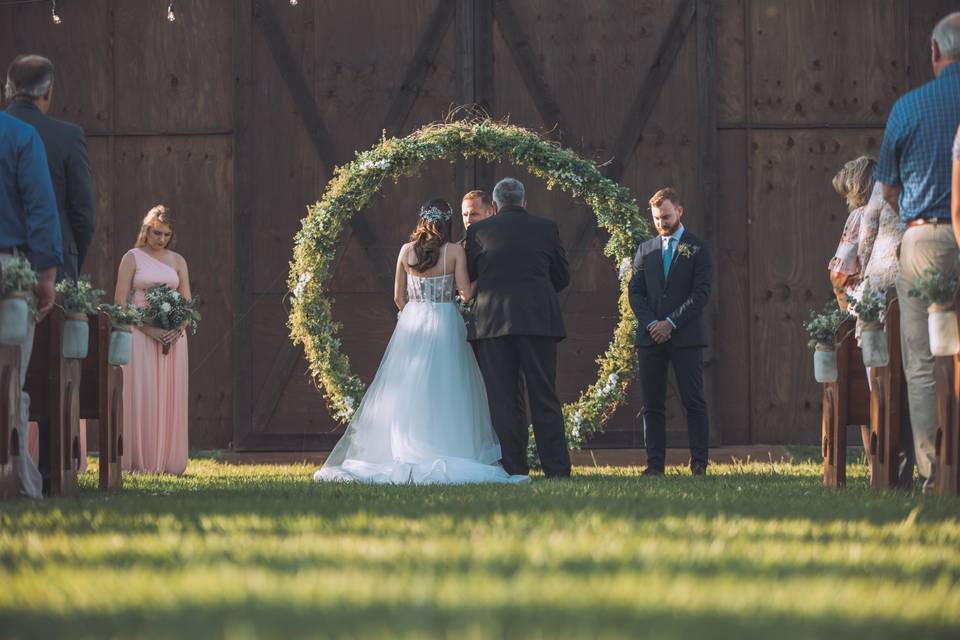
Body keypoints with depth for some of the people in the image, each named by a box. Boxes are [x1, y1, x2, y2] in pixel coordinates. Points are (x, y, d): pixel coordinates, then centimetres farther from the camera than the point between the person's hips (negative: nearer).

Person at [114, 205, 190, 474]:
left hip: (173, 337, 3)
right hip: (140, 335, -3)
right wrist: (147, 328, -14)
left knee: (171, 397, 0)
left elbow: (188, 302, 11)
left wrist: (177, 329, -8)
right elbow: (120, 301, -3)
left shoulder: (178, 261, 13)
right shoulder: (132, 258, 3)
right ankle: (141, 461, -7)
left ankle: (168, 460, 4)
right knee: (141, 394, -8)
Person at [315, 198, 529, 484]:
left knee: (407, 393, 6)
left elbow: (398, 296, 7)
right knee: (444, 393, 0)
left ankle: (402, 454, 5)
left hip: (412, 322, 3)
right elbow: (466, 293, -7)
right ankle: (446, 451, -5)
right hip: (445, 325, -3)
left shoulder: (406, 251, 2)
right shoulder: (455, 251, -6)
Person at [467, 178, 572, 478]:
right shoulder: (546, 228, 6)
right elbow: (562, 277, 13)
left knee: (502, 400, 3)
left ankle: (513, 468, -1)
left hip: (493, 322, -1)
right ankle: (557, 469, 2)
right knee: (544, 399, 5)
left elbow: (467, 276, 12)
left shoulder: (478, 231, 3)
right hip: (538, 320, 1)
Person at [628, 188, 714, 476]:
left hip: (686, 336, -3)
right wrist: (650, 323, -7)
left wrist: (671, 323, -12)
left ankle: (699, 463, -1)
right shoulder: (645, 250, 14)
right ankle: (655, 463, 5)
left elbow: (701, 293, -5)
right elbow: (635, 291, 9)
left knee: (694, 403, -3)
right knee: (652, 405, 2)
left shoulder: (698, 249, 3)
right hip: (651, 338, 4)